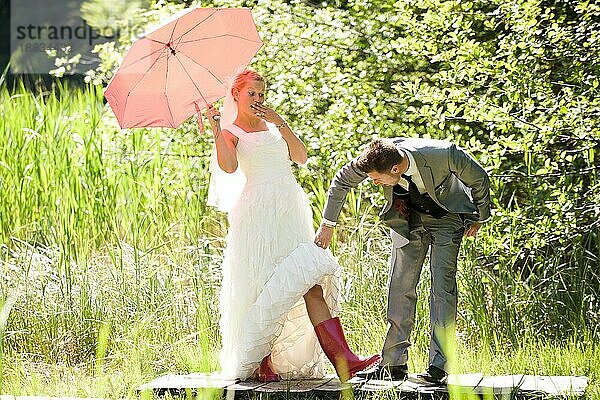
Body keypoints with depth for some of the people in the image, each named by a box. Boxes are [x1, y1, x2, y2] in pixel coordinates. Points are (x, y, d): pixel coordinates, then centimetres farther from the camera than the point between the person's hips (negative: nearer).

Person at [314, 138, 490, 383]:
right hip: (408, 218, 4)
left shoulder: (444, 155, -37)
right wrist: (327, 225, -1)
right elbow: (342, 181, -5)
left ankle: (438, 365, -15)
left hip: (447, 216, -4)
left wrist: (479, 218, -1)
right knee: (400, 287, -2)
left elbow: (479, 179, -16)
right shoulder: (374, 159, -27)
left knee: (442, 285, -15)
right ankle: (394, 363, 3)